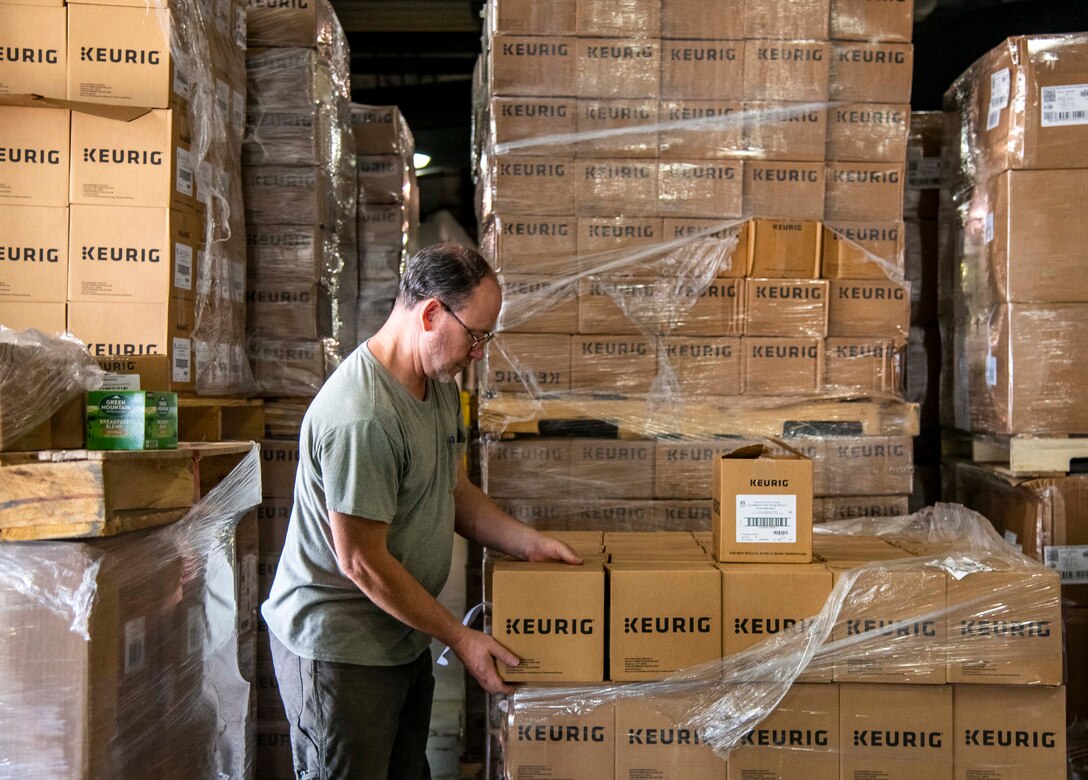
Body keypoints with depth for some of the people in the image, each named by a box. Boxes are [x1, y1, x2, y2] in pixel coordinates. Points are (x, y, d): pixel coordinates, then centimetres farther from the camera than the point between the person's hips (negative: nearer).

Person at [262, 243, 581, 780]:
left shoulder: (440, 384, 4)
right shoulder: (362, 417, -28)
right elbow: (362, 563, -24)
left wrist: (527, 542, 1)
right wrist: (460, 638, -15)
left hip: (403, 637, 9)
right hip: (338, 648, -9)